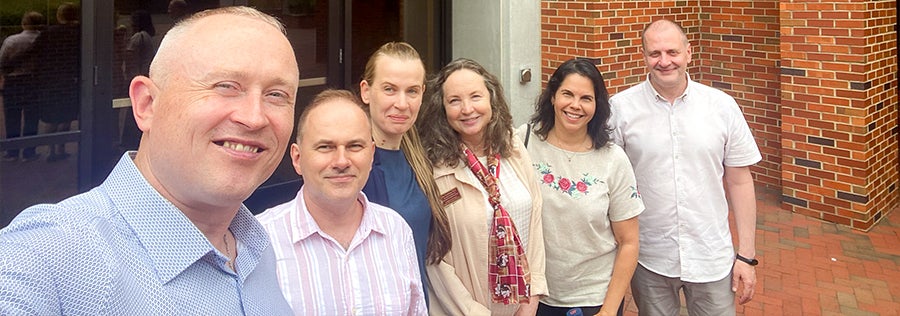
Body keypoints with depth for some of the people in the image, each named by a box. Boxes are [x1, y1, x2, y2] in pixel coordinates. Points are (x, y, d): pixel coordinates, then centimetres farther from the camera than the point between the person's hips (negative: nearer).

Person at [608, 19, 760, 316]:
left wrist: (746, 255, 1)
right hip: (647, 259, -1)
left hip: (712, 258, 1)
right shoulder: (620, 108, -7)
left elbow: (739, 181, 2)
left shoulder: (723, 106, -2)